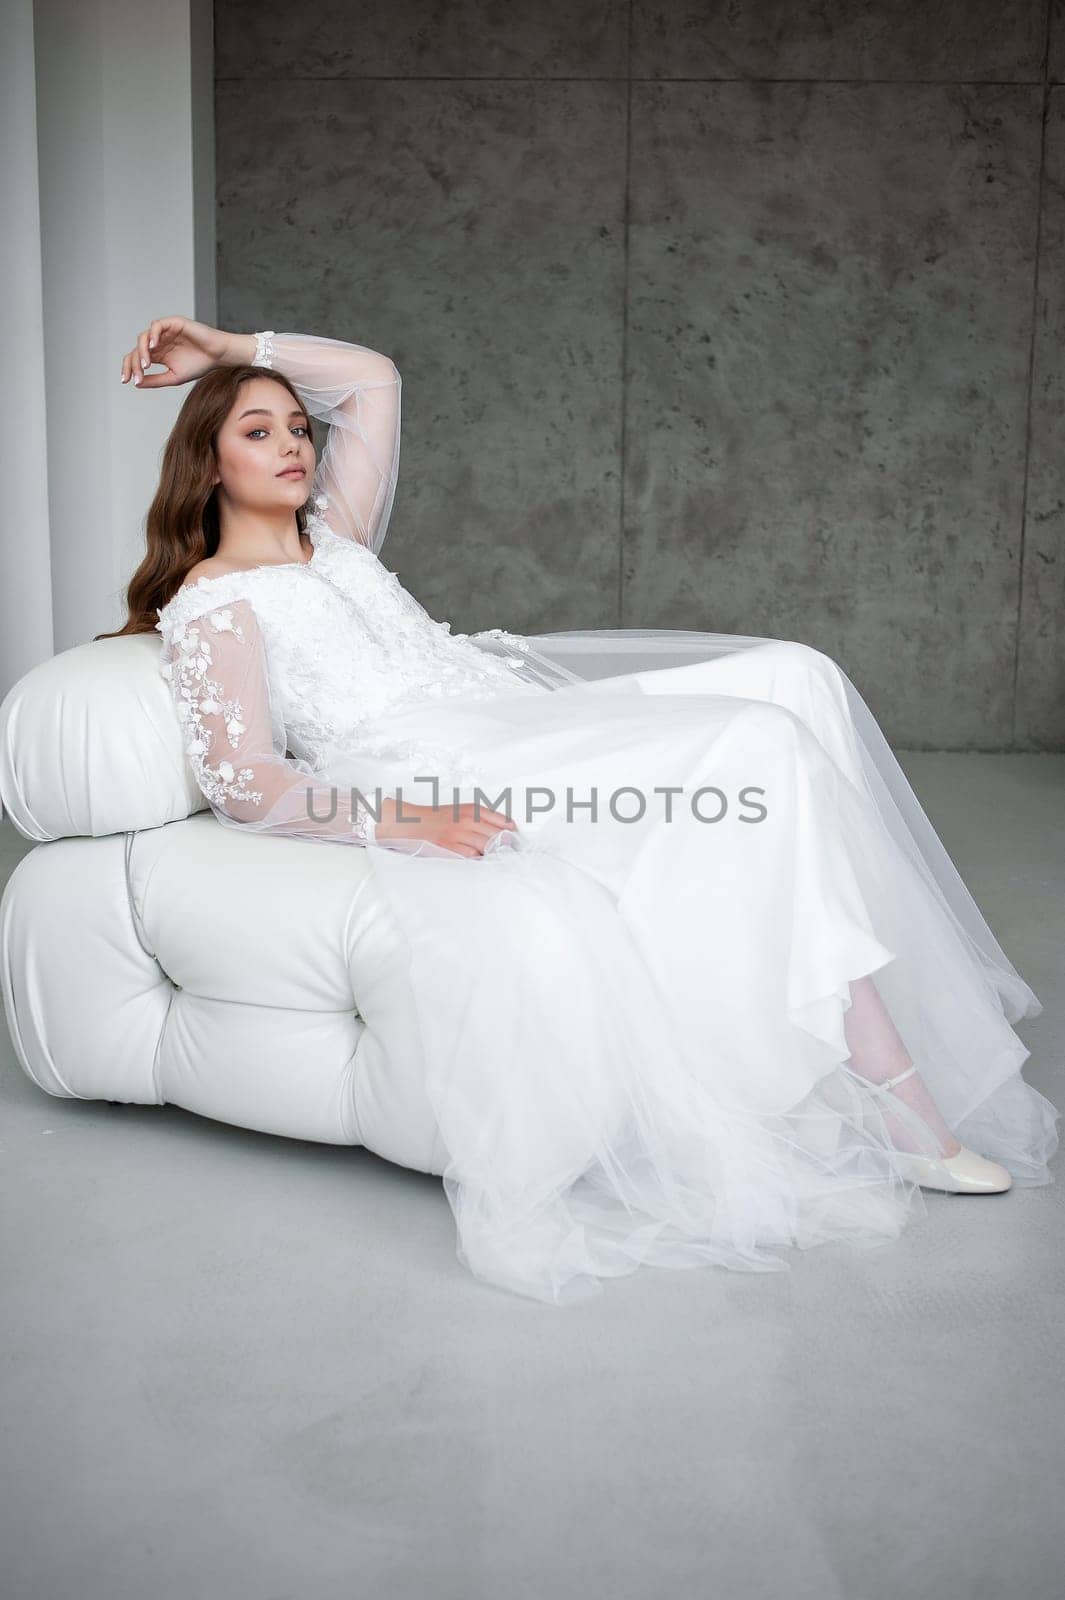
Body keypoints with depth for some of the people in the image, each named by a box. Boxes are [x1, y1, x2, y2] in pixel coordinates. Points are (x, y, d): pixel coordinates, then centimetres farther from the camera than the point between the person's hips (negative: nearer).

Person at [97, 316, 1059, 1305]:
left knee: (791, 676, -10)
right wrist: (398, 819, -24)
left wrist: (231, 347, 25)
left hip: (526, 715, 9)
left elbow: (371, 378, 32)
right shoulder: (213, 601, 3)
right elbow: (241, 781, -10)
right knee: (759, 746, -24)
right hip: (450, 791, -9)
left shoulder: (330, 538, 27)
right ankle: (900, 1108, -21)